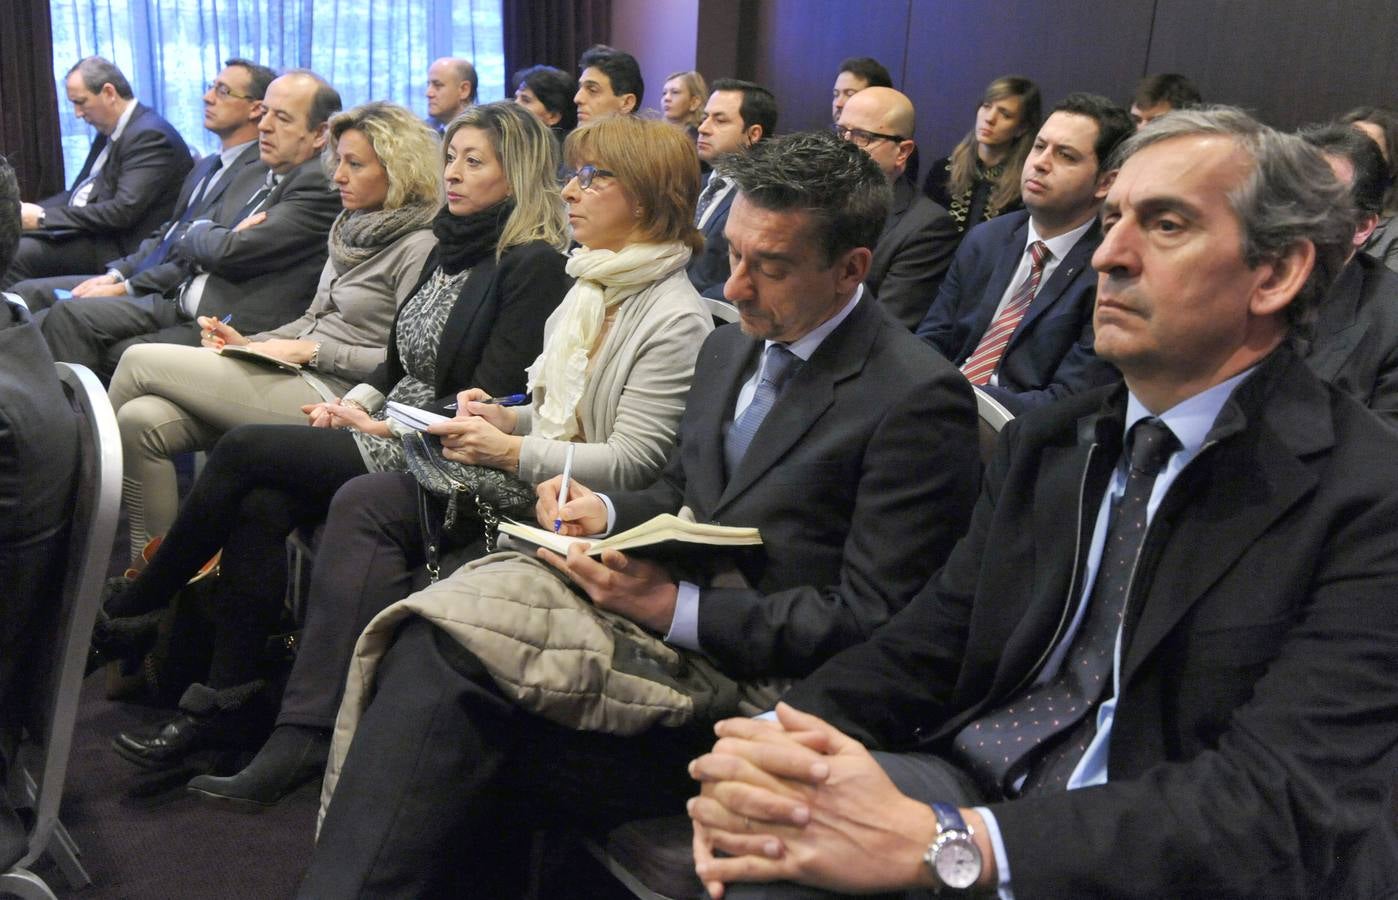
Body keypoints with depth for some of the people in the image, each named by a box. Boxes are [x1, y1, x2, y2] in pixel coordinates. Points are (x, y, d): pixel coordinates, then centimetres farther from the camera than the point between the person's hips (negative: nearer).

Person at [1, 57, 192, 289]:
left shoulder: (150, 135, -14)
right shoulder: (109, 132, 15)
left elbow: (123, 212, -22)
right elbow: (78, 193, 19)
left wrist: (45, 217, -18)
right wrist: (32, 211, 1)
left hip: (119, 248, -9)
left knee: (21, 252, -23)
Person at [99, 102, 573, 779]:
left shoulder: (534, 264, -10)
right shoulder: (449, 248, 17)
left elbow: (490, 401, -16)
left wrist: (384, 425, -13)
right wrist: (358, 403, 3)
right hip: (387, 433, 8)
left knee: (242, 450, -16)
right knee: (258, 508, -19)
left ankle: (131, 613, 3)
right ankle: (230, 699, -10)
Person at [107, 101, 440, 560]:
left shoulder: (419, 247, -10)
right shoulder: (352, 230, 17)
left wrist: (314, 352, -13)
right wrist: (248, 343, 7)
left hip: (330, 398, -8)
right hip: (301, 378, 8)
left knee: (139, 362, -7)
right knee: (141, 420, -12)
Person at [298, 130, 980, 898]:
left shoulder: (920, 400, -12)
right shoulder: (729, 346, 13)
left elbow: (868, 620, -14)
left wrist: (676, 606, -22)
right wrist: (608, 512, 0)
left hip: (751, 666, -7)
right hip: (665, 590, 8)